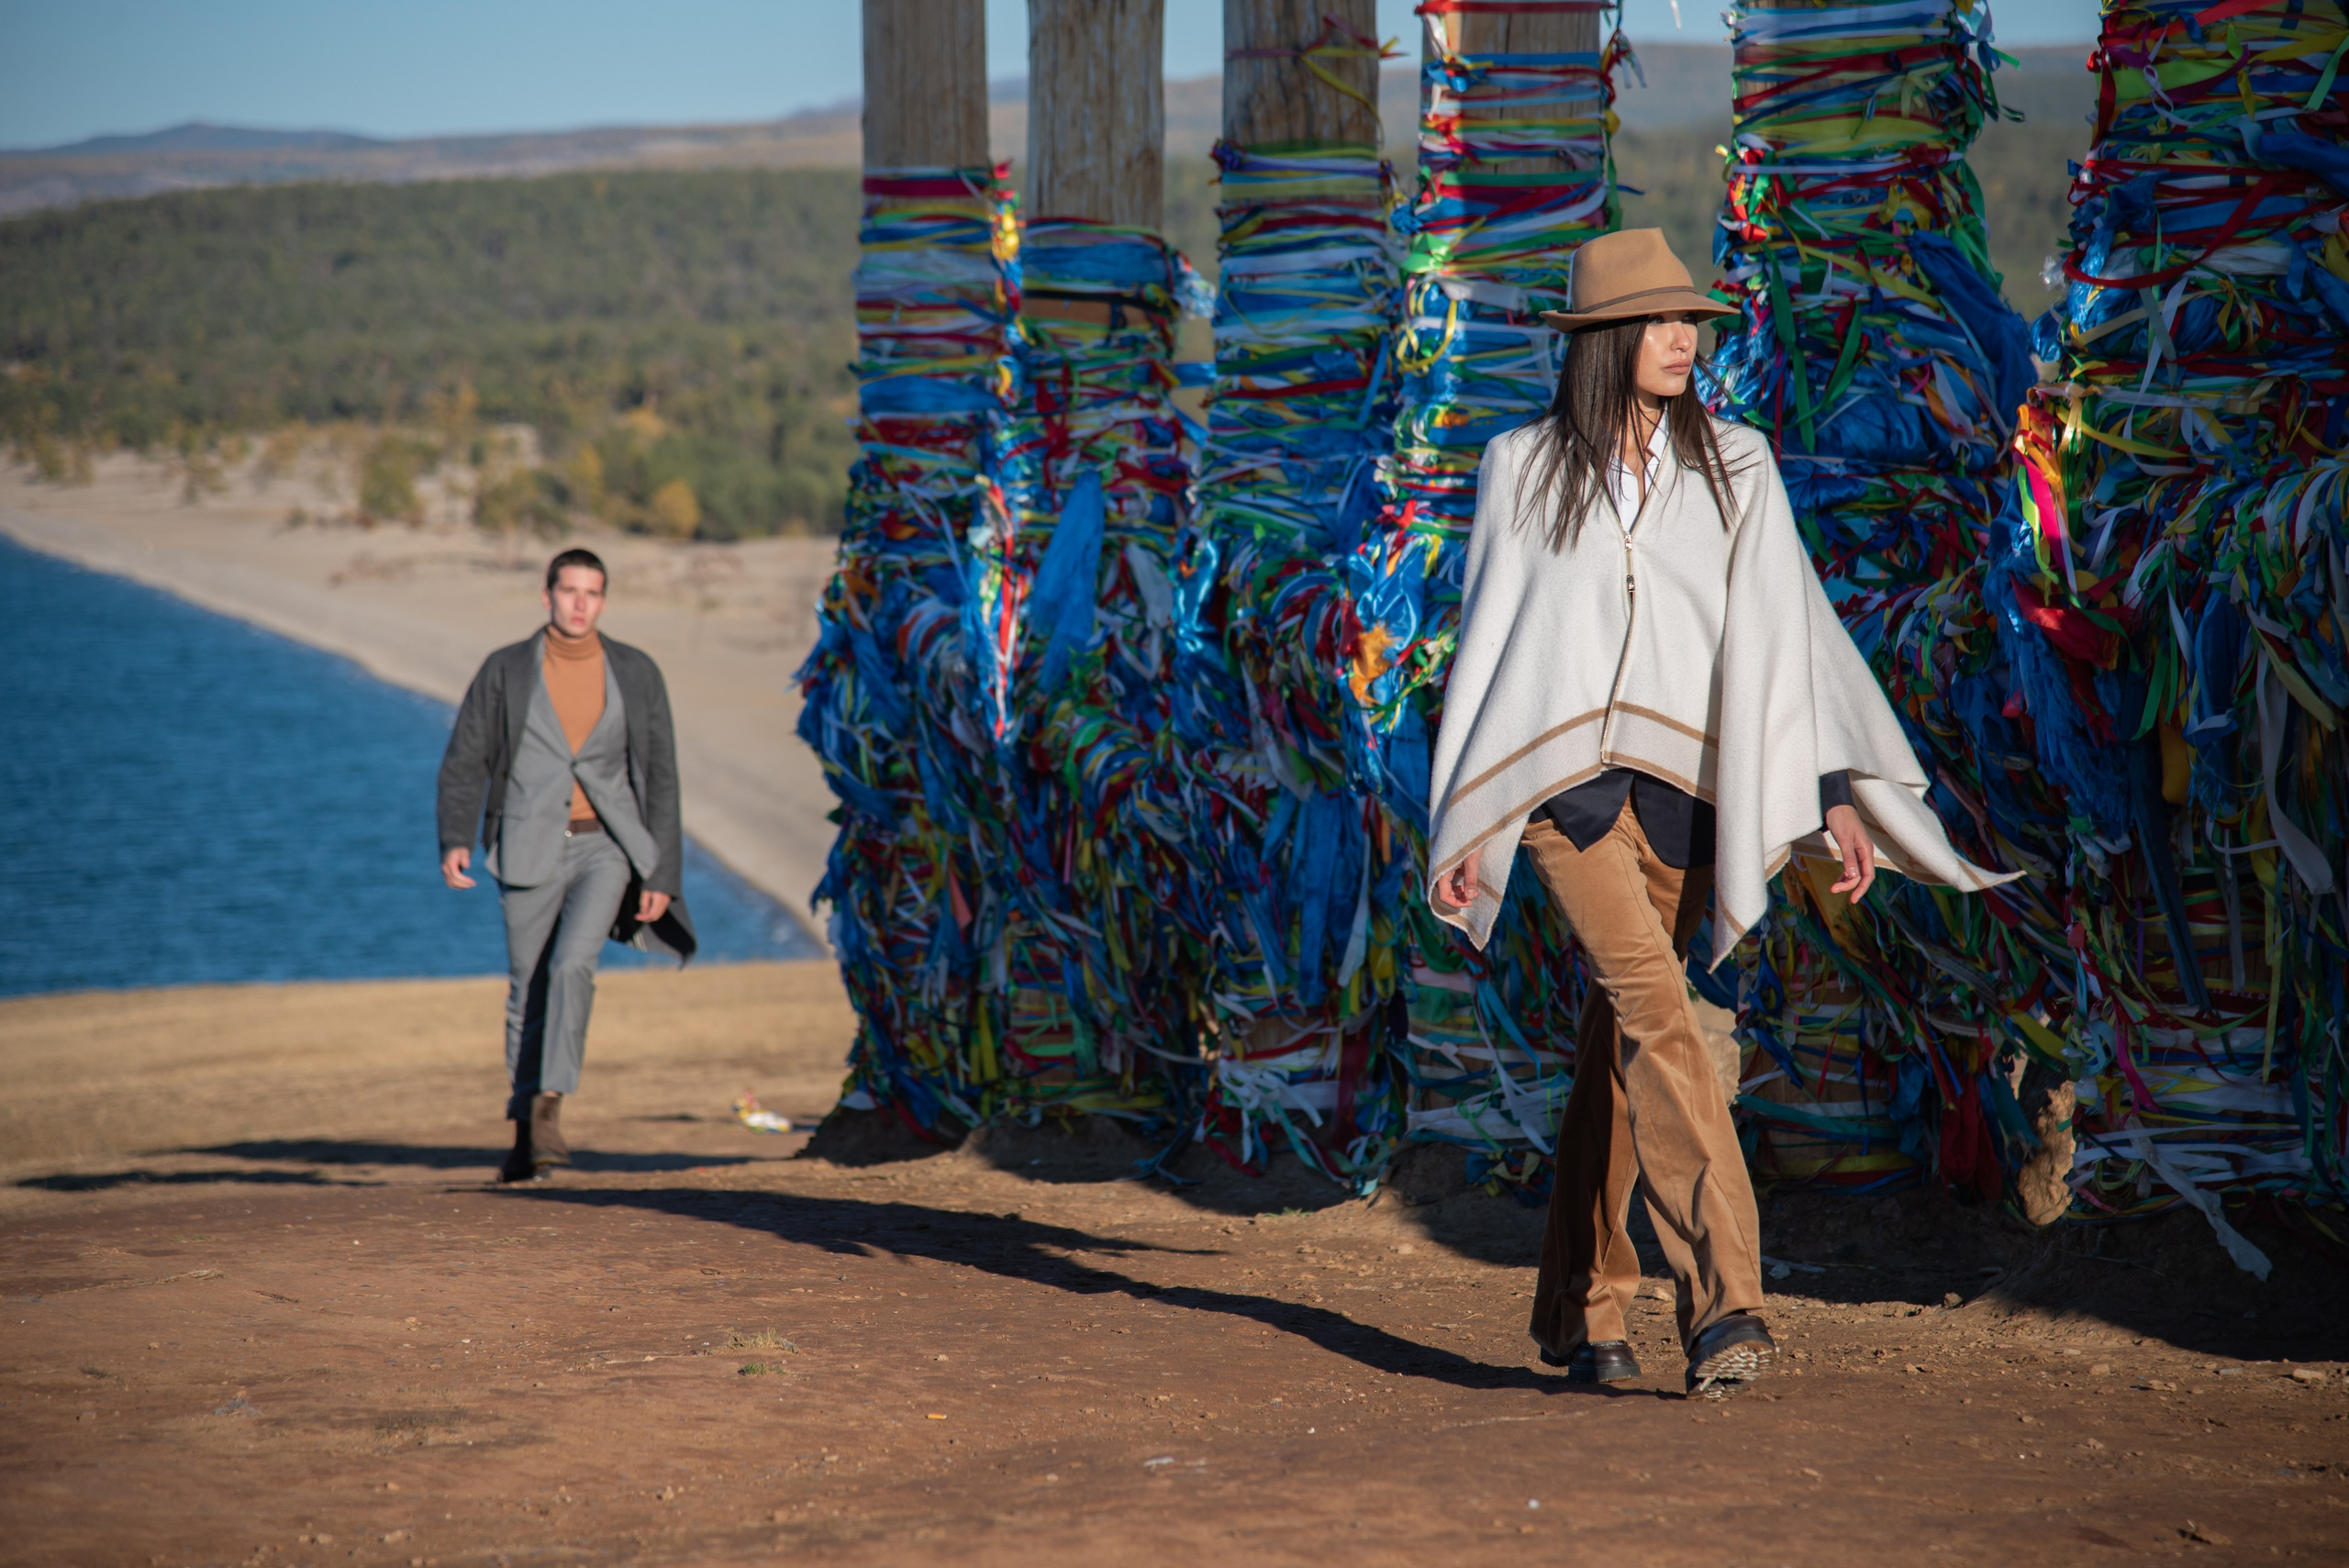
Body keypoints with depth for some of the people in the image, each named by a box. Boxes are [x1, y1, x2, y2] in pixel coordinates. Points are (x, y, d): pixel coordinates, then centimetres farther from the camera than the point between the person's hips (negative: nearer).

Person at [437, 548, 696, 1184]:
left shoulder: (636, 673, 1)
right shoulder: (505, 671, 0)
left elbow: (660, 778, 4)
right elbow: (464, 762, 1)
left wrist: (661, 874, 0)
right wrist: (455, 841, -15)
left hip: (607, 845, -1)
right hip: (531, 849, 1)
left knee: (573, 963, -23)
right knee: (529, 989, 6)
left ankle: (550, 1107, -21)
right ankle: (525, 1135, 19)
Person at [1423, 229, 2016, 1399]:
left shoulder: (1732, 469, 10)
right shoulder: (1524, 468, 7)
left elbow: (1783, 629, 5)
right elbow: (1487, 638, 9)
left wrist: (1835, 796, -4)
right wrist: (1457, 824, 6)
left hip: (1679, 779, 2)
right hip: (1561, 773, -2)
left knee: (1619, 1046, 7)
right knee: (1653, 1008, -20)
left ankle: (1581, 1313, 19)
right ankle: (1722, 1299, -28)